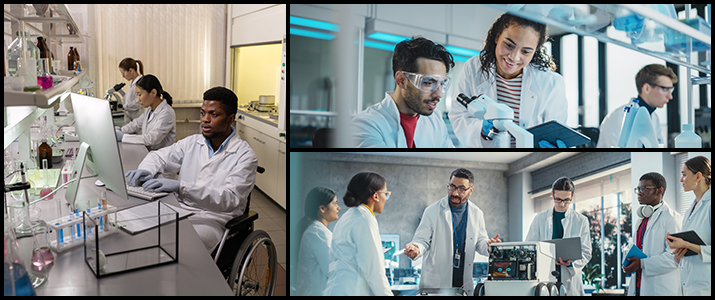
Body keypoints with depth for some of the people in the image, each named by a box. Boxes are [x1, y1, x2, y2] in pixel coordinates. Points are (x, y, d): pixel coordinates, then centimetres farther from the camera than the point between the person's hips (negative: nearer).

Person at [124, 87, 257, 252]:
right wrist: (146, 170, -4)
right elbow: (159, 156, 23)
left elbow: (229, 199, -20)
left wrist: (181, 187, -30)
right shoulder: (192, 142, 11)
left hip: (213, 220, -6)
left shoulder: (244, 156, -9)